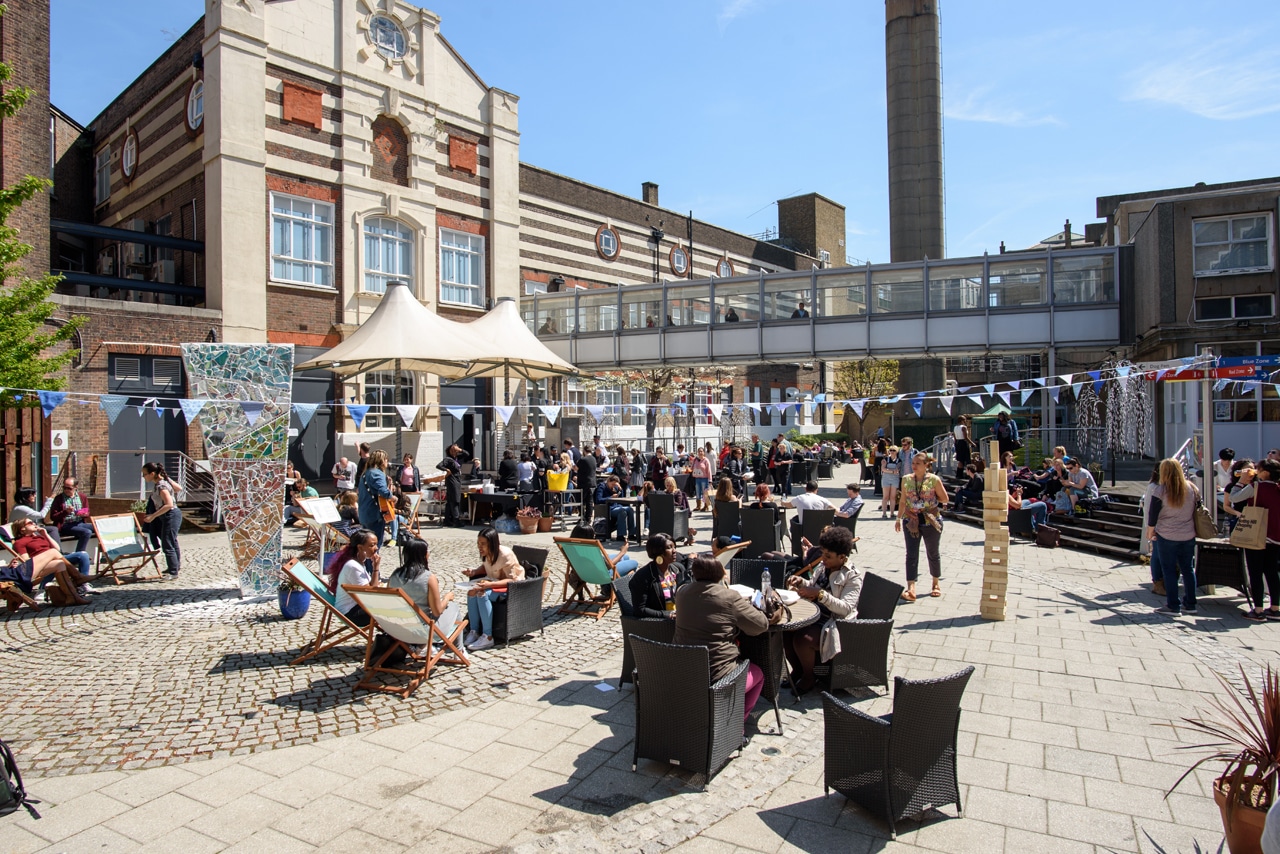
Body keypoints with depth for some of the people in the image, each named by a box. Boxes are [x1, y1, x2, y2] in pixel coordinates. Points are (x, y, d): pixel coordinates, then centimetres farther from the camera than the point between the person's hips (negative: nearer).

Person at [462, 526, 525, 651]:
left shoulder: (505, 554, -26)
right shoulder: (486, 553, -5)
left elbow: (512, 579, -24)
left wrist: (490, 584, -35)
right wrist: (474, 572, -6)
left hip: (512, 587, -7)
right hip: (494, 583, 7)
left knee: (483, 594, -31)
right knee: (471, 592, -21)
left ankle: (488, 637, -25)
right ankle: (473, 631, -13)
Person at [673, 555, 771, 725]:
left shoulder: (682, 592, 0)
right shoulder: (729, 597, -16)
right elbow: (761, 625, -9)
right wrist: (749, 605, 11)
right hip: (716, 676, -6)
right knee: (757, 673, 23)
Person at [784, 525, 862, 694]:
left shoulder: (853, 577, -13)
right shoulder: (822, 567, 7)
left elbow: (846, 608, -23)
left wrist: (820, 594, -33)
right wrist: (801, 582, -2)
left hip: (835, 622, -7)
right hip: (816, 616, 7)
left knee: (802, 638, -28)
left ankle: (808, 678, -3)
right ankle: (797, 670, 5)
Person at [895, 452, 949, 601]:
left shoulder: (934, 480, -7)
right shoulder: (906, 479, 2)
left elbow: (944, 499, 1)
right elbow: (903, 501, 10)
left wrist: (931, 499, -4)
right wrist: (899, 518, 10)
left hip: (931, 521, -2)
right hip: (911, 521, 2)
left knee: (933, 553, 13)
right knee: (911, 555, -7)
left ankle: (936, 584, 33)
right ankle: (911, 589, -12)